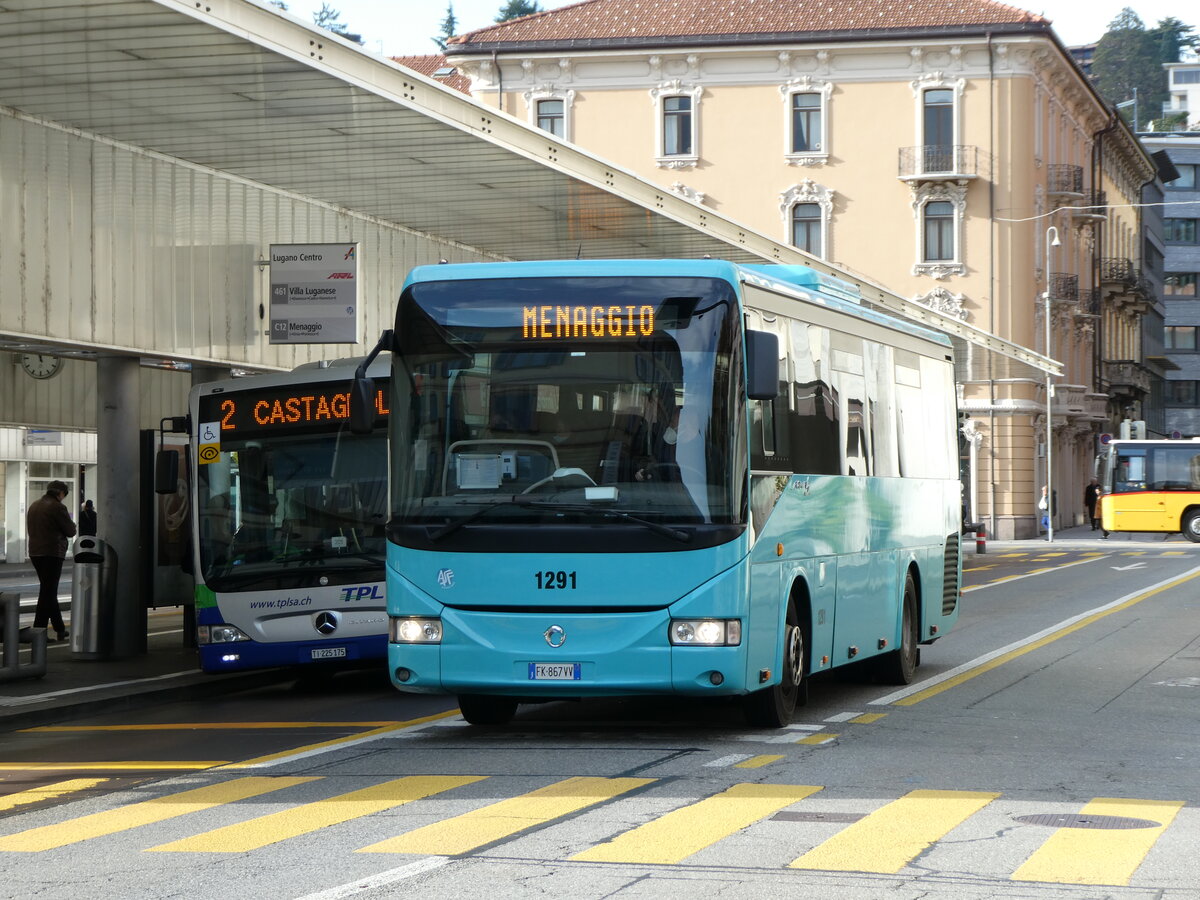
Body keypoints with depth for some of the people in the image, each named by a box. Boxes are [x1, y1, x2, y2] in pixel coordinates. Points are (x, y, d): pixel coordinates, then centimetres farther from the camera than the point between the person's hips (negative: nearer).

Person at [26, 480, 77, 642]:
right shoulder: (57, 507, -13)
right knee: (48, 592, -4)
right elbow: (71, 531, -9)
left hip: (35, 552, 8)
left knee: (49, 592, 16)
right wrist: (71, 523, 11)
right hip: (53, 553, -8)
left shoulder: (33, 506, 12)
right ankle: (38, 630, -8)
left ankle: (60, 630, 22)